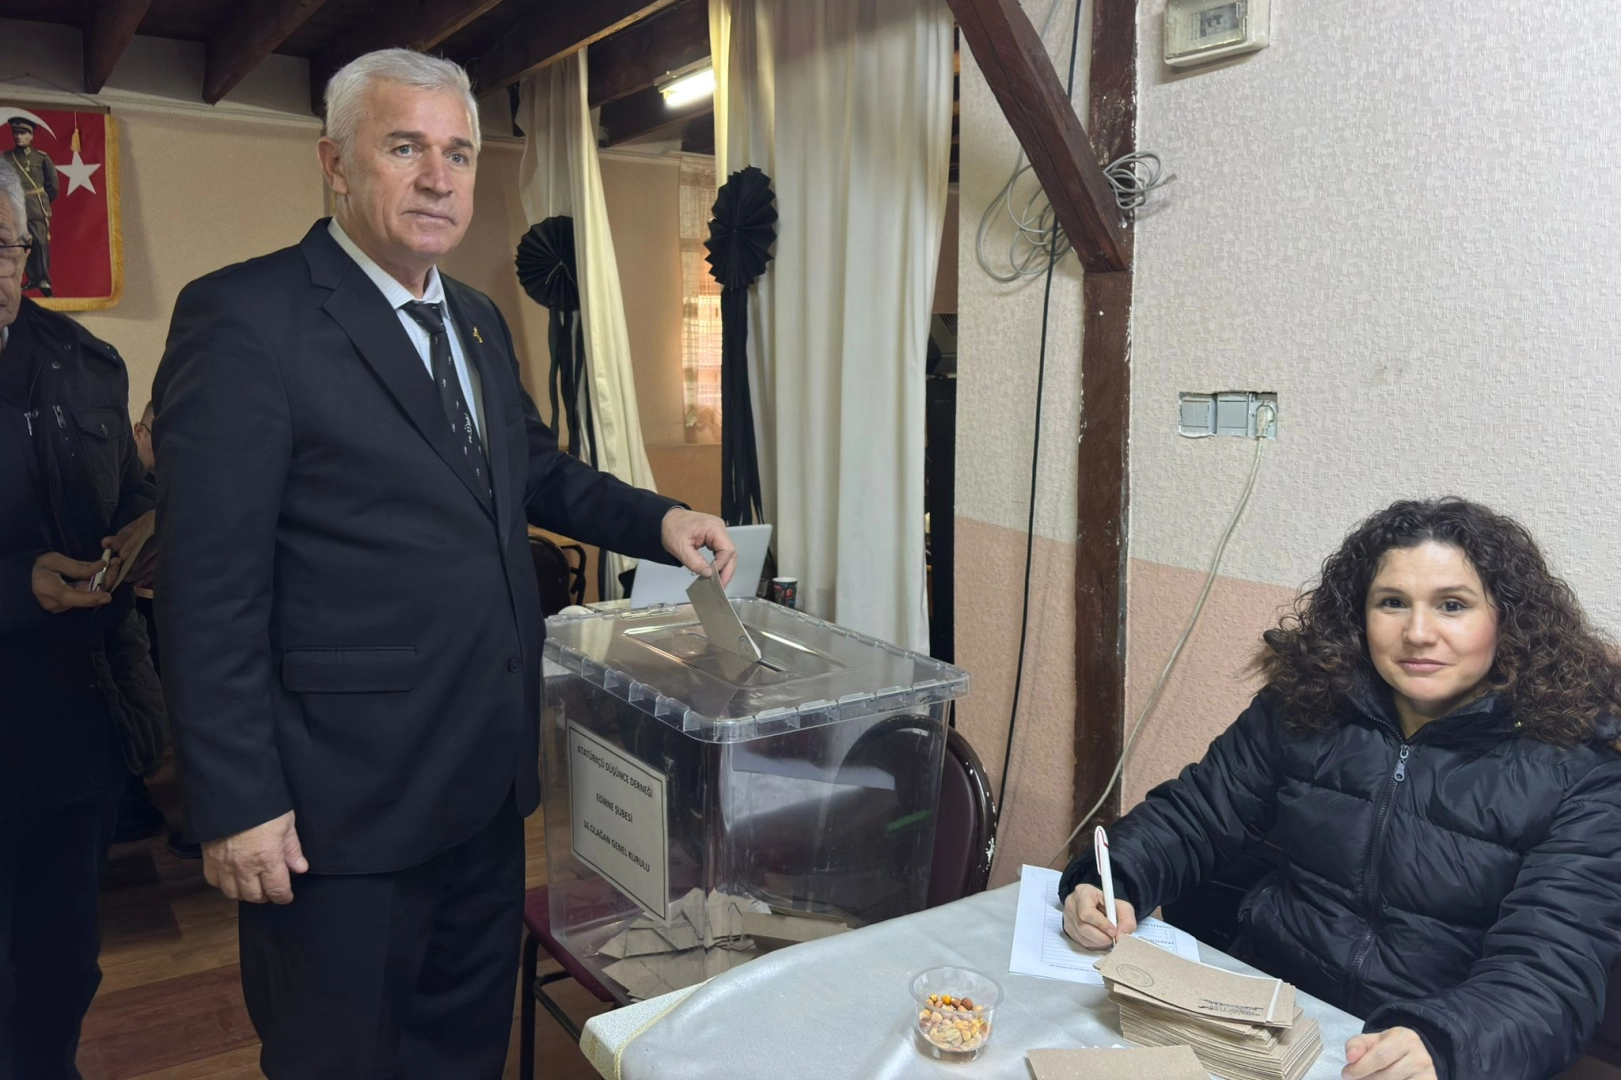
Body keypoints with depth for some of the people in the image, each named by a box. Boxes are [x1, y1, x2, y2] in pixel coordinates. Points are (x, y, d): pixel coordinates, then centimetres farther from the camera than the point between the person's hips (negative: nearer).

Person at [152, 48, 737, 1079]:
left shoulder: (479, 320, 11)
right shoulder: (245, 317, -14)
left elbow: (539, 469, 22)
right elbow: (210, 585, -16)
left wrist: (661, 518, 5)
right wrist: (237, 803, -16)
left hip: (488, 781, 7)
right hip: (346, 801, -7)